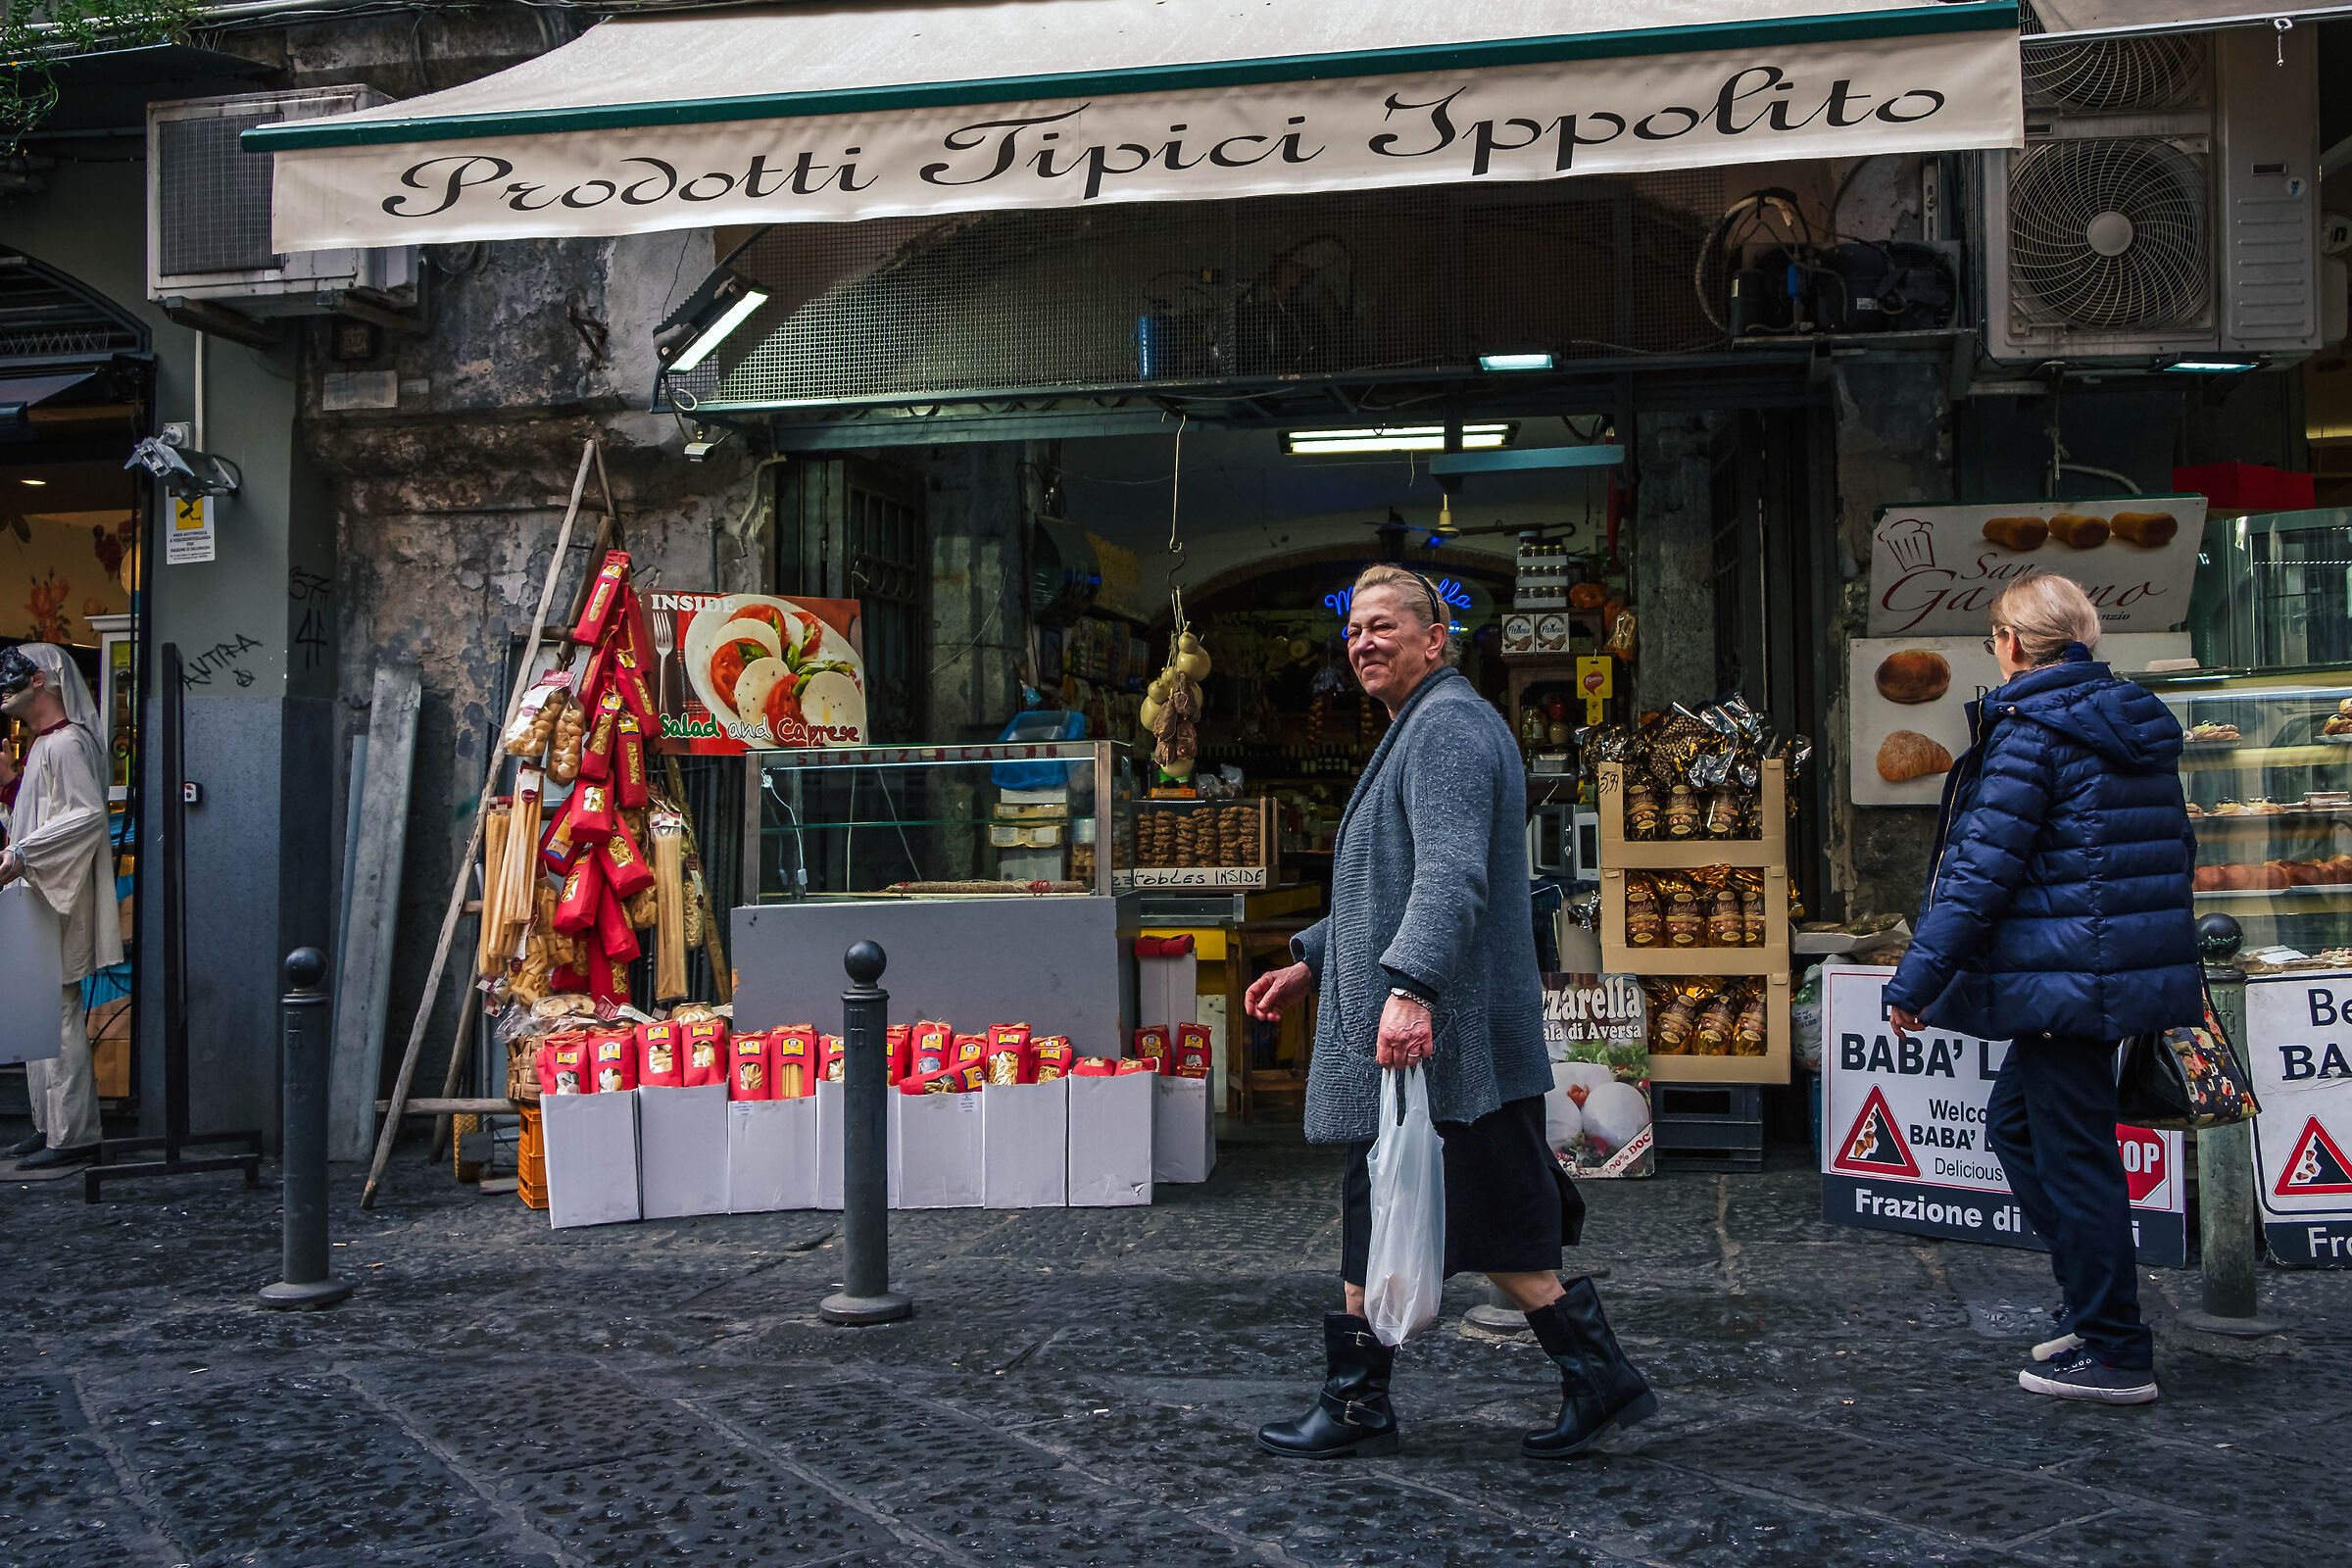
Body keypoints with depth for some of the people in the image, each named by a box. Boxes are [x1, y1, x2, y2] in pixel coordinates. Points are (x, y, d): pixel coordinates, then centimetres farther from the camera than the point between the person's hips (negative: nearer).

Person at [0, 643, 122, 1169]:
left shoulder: (66, 744, -13)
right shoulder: (43, 745, 19)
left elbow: (88, 814, -23)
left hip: (59, 901, -11)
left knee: (58, 1013, -9)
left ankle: (72, 1135, -7)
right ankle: (52, 1125, 19)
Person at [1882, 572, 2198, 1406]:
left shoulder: (2028, 732, -14)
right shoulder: (2139, 725, 12)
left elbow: (1980, 871, -18)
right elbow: (2173, 850, 19)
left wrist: (1916, 982, -14)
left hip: (2068, 976, -9)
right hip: (2140, 960, 9)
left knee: (2074, 1153, 0)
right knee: (2014, 1120, 19)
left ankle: (2113, 1353, 8)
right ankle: (2094, 1305, 24)